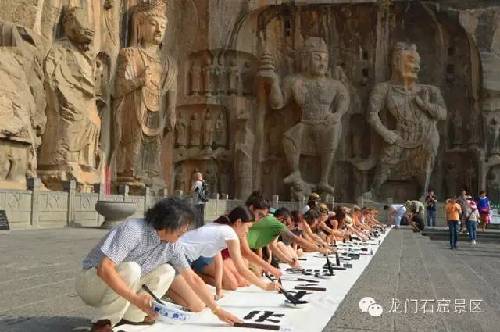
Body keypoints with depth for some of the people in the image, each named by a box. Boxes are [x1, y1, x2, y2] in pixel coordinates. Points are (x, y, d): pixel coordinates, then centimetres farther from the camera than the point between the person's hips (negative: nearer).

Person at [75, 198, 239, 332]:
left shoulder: (171, 245, -8)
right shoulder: (133, 230, -30)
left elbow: (192, 278, -1)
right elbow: (104, 269, -36)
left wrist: (217, 310, -2)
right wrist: (135, 298, -40)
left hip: (121, 286, 7)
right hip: (92, 281, -7)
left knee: (166, 271, -8)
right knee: (131, 269, -34)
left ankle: (131, 316, -4)